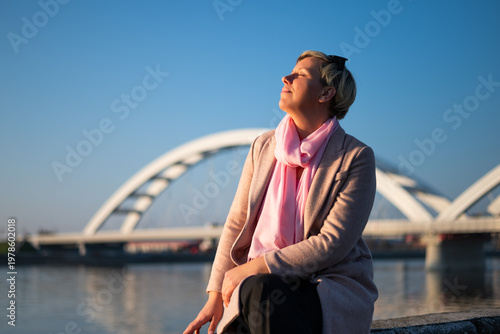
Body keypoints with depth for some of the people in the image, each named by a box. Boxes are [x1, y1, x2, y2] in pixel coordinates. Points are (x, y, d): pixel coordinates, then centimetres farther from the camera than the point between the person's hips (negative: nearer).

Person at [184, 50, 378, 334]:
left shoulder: (356, 157, -5)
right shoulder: (263, 147, 10)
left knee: (261, 292, -35)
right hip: (263, 282, 3)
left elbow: (333, 243, -13)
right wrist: (216, 295, -2)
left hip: (335, 287, -3)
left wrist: (252, 268, -15)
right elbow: (237, 224, 9)